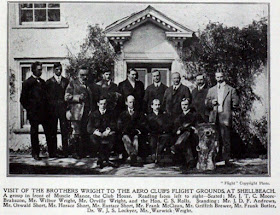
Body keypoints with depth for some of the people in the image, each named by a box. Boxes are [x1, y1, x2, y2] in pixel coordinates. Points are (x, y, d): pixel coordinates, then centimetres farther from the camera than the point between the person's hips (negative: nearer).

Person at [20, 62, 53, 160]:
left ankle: (52, 152, 7)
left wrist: (47, 109, 11)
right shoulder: (27, 83, -2)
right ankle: (35, 153, 12)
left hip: (44, 112, 4)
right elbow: (23, 99, -1)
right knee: (34, 133, 4)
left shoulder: (42, 82, 14)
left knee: (49, 132, 1)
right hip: (33, 113, -4)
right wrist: (29, 109, -4)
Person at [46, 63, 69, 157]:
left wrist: (67, 107, 0)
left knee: (65, 130, -5)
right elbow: (47, 96, 7)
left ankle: (65, 151, -1)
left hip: (63, 108, 0)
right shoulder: (49, 82, 9)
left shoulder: (66, 81, 12)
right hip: (52, 109, 0)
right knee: (53, 131, 2)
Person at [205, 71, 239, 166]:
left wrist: (228, 109, 1)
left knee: (226, 139, -4)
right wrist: (211, 102, -3)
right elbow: (206, 102, 16)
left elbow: (235, 103, 7)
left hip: (225, 116, -3)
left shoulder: (231, 90, 9)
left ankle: (226, 159, 0)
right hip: (214, 117, 3)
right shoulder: (211, 90, 19)